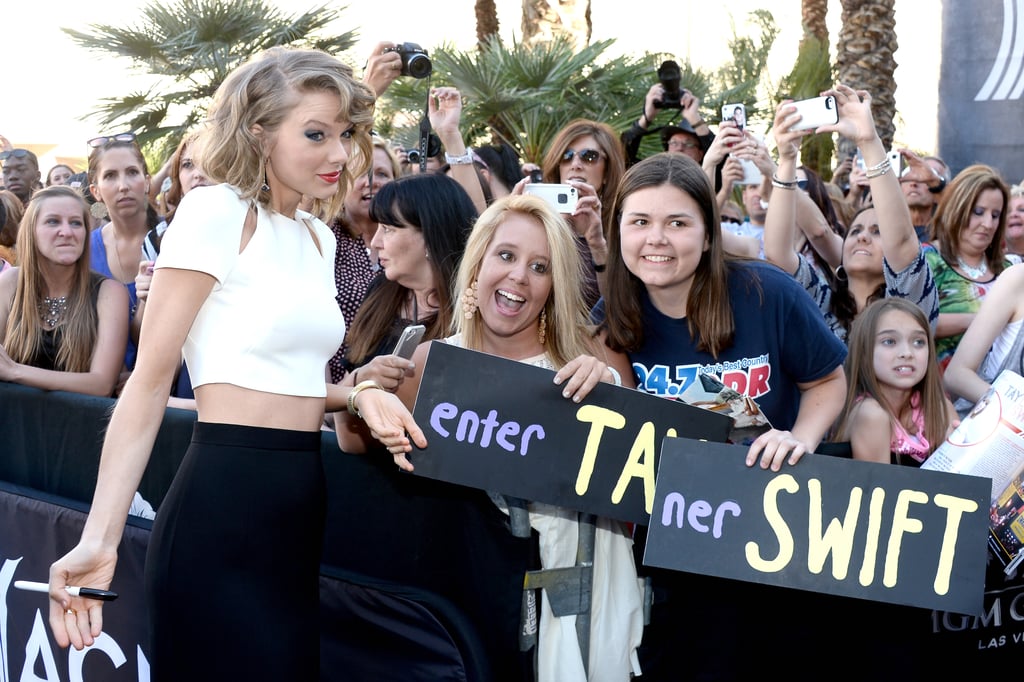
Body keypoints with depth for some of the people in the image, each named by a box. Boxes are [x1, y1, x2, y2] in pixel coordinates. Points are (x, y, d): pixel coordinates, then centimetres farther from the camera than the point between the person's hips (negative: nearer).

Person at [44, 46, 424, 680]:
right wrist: (99, 540, -19)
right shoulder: (218, 212, -8)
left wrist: (360, 394, 2)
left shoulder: (319, 238, 16)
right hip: (223, 506, -8)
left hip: (301, 507, 8)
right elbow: (150, 382, -11)